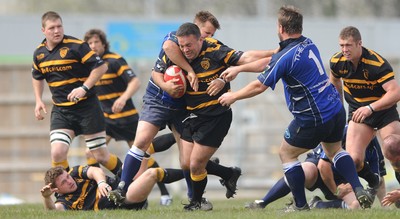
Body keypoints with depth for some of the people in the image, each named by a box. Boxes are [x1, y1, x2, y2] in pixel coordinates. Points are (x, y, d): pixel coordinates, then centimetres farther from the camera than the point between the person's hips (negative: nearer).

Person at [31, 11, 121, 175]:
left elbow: (100, 66, -15)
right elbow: (37, 77, 24)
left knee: (101, 156, 1)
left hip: (87, 106, -4)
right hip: (60, 110, 4)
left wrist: (84, 88, -24)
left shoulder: (76, 46, -14)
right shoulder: (39, 53, 4)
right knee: (57, 153, -16)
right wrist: (39, 101, 11)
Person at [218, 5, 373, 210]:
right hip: (336, 109, 7)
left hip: (312, 119, -7)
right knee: (334, 150, 28)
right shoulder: (309, 45, 8)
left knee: (286, 153, 13)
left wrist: (233, 96, 4)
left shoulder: (285, 57, -19)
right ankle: (359, 190, 10)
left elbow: (259, 86, -13)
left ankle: (301, 205, 13)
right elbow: (270, 62, 18)